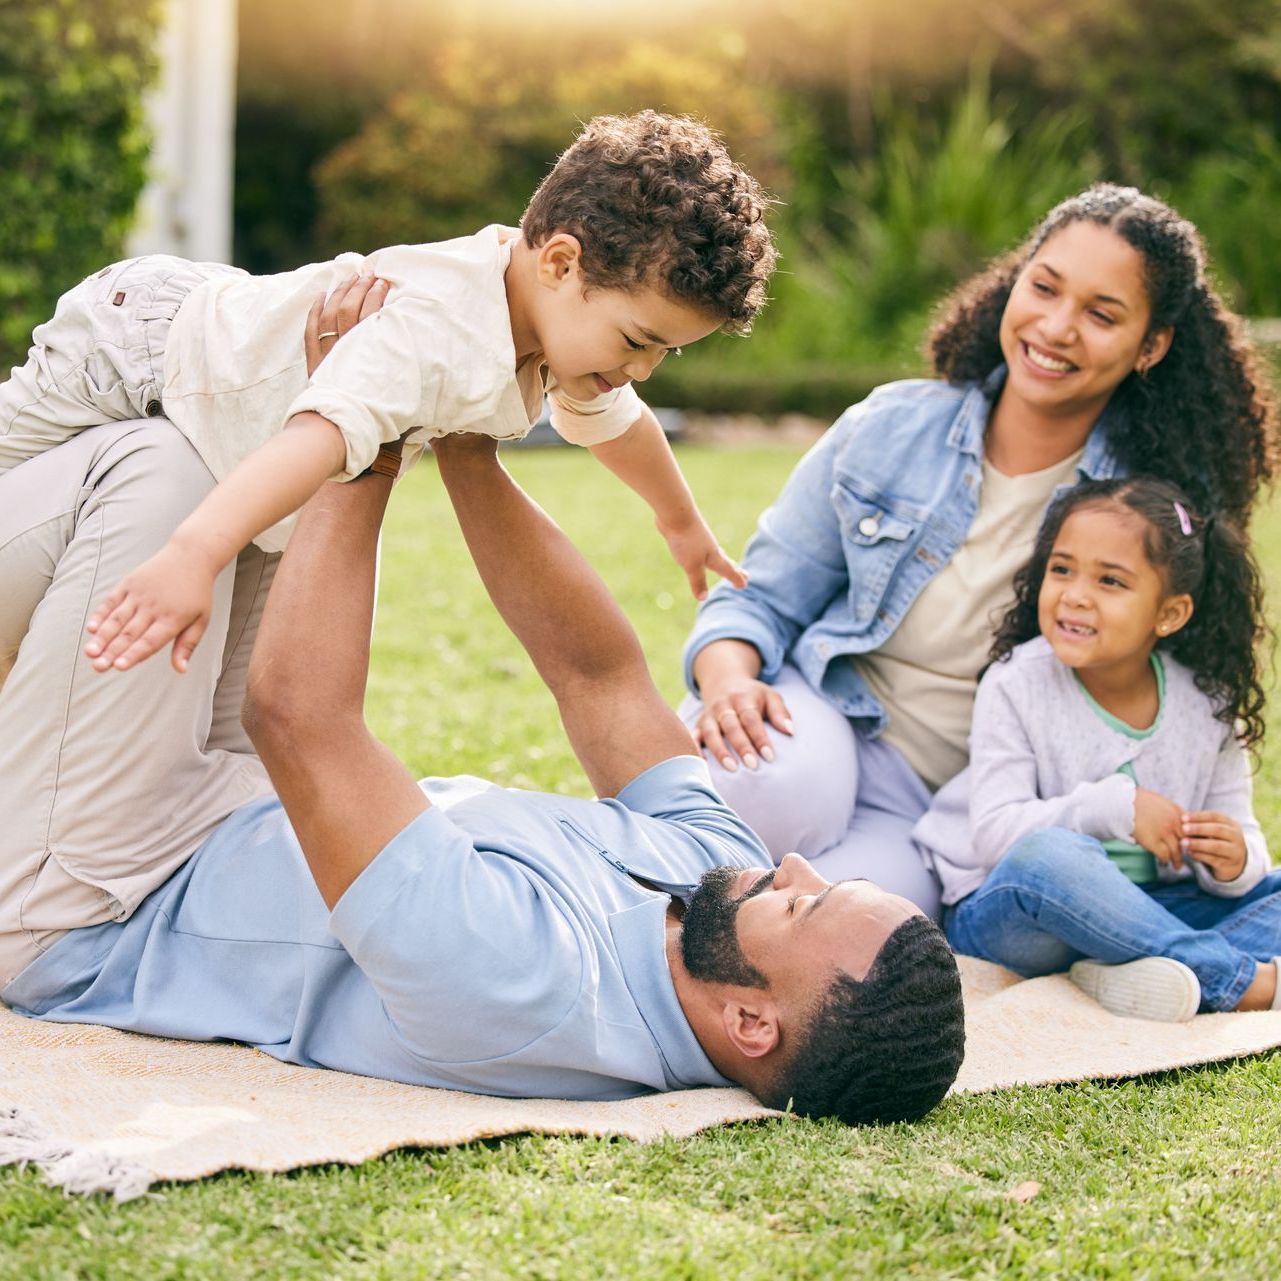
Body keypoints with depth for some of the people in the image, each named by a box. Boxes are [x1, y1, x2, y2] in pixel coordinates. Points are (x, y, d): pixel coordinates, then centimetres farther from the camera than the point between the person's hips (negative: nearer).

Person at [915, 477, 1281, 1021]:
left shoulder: (1207, 704, -1)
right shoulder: (1015, 685, -9)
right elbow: (994, 832, -17)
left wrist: (1235, 864, -22)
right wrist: (1114, 808, -26)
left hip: (1141, 910, 4)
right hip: (1007, 911, -4)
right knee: (1048, 854, -36)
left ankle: (1137, 974, -32)